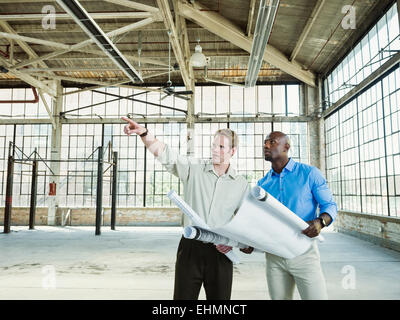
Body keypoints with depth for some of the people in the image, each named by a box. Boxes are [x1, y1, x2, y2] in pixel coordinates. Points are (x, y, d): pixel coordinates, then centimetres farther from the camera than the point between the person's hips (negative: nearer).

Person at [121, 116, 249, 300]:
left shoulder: (241, 184, 5)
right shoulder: (194, 169, 1)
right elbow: (165, 154, -10)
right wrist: (143, 133, -24)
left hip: (220, 251, 1)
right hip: (190, 247, 0)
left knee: (219, 297, 11)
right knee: (183, 296, 7)